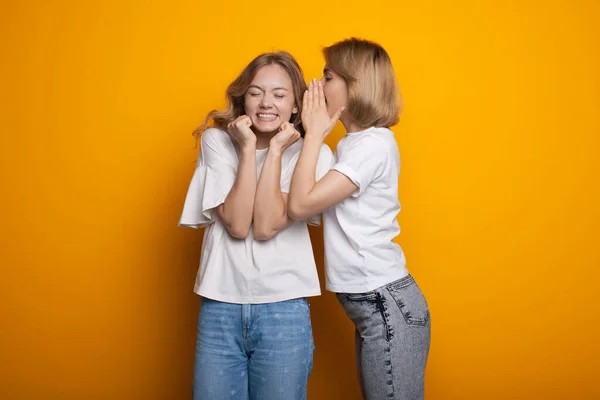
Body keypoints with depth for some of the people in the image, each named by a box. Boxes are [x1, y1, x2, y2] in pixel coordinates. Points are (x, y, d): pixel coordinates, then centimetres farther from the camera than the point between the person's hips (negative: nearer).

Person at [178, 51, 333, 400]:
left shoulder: (313, 153, -2)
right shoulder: (217, 140, 1)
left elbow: (267, 226, -13)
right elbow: (237, 225, -11)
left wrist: (275, 151, -12)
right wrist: (248, 148, -12)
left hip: (284, 311, -1)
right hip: (220, 308, 1)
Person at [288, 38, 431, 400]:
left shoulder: (373, 144, -15)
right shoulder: (357, 143, 14)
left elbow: (301, 204, -21)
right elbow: (318, 202, 9)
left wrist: (314, 135, -11)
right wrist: (316, 135, 8)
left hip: (386, 305, -9)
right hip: (374, 304, 9)